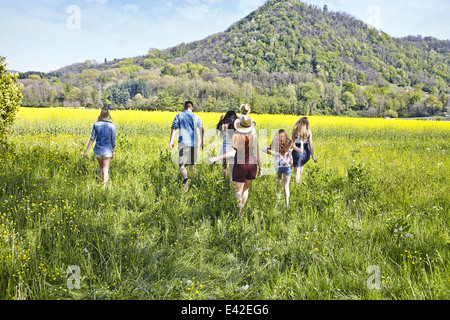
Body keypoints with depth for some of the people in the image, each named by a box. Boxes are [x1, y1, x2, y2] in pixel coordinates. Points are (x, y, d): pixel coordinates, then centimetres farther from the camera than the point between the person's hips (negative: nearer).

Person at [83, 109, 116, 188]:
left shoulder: (96, 125, -1)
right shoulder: (112, 126, -5)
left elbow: (92, 138, -5)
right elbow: (113, 141, -2)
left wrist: (87, 151, -5)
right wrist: (113, 152, 10)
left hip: (98, 150, 2)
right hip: (107, 151, -2)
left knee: (101, 166, 24)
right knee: (105, 170, -2)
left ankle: (102, 183, 31)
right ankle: (104, 187, -14)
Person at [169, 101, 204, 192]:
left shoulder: (179, 116, 9)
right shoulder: (196, 117, 12)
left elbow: (174, 128, -2)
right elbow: (202, 129, -1)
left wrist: (171, 141, -5)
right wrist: (202, 142, 1)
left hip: (183, 143, -2)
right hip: (194, 143, 2)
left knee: (182, 165, -6)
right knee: (192, 164, 18)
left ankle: (186, 179, -33)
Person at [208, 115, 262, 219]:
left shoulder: (235, 136, -16)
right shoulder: (254, 137, -5)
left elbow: (232, 153, -25)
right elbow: (257, 155, -1)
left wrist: (216, 158, -27)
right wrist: (260, 169, 11)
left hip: (240, 166, -4)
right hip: (252, 165, 4)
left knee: (238, 192, 9)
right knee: (245, 189, 23)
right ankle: (241, 214, 24)